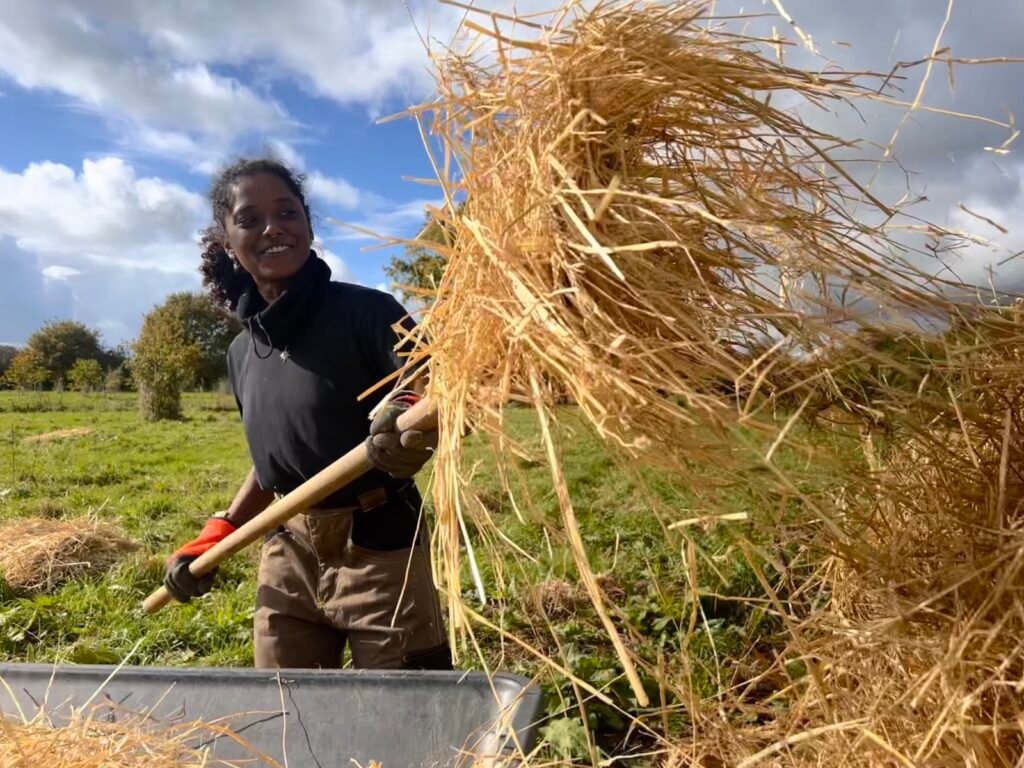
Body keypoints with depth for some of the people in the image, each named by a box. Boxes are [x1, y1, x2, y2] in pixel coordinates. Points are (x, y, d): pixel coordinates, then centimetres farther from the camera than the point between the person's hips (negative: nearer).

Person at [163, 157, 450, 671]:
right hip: (286, 559, 6)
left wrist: (411, 424, -39)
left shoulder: (366, 312, -13)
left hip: (378, 555, -6)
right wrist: (215, 537, 12)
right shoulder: (242, 351, 7)